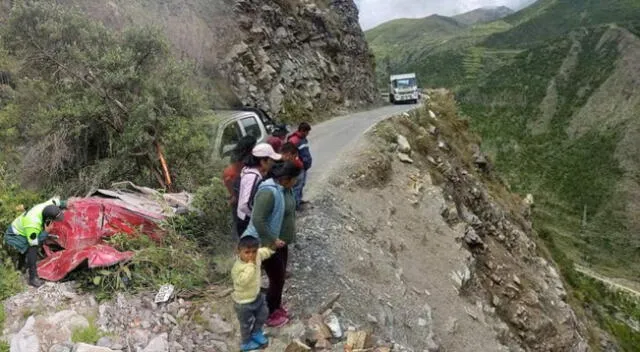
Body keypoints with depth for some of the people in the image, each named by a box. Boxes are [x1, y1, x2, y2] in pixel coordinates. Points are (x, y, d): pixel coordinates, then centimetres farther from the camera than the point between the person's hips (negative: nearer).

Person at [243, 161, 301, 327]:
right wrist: (272, 240, -26)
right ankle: (269, 315, 27)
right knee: (277, 280, 6)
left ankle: (276, 306, 45)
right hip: (267, 244, -9)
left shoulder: (284, 187, 0)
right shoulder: (269, 192, -31)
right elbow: (258, 220, -33)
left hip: (280, 241, 9)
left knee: (281, 276, 23)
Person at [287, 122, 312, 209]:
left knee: (302, 184, 21)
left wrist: (308, 162, 19)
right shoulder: (293, 141, -23)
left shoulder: (303, 138, 8)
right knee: (297, 186, -1)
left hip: (305, 166, 10)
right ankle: (295, 203, 9)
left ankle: (299, 199, 35)